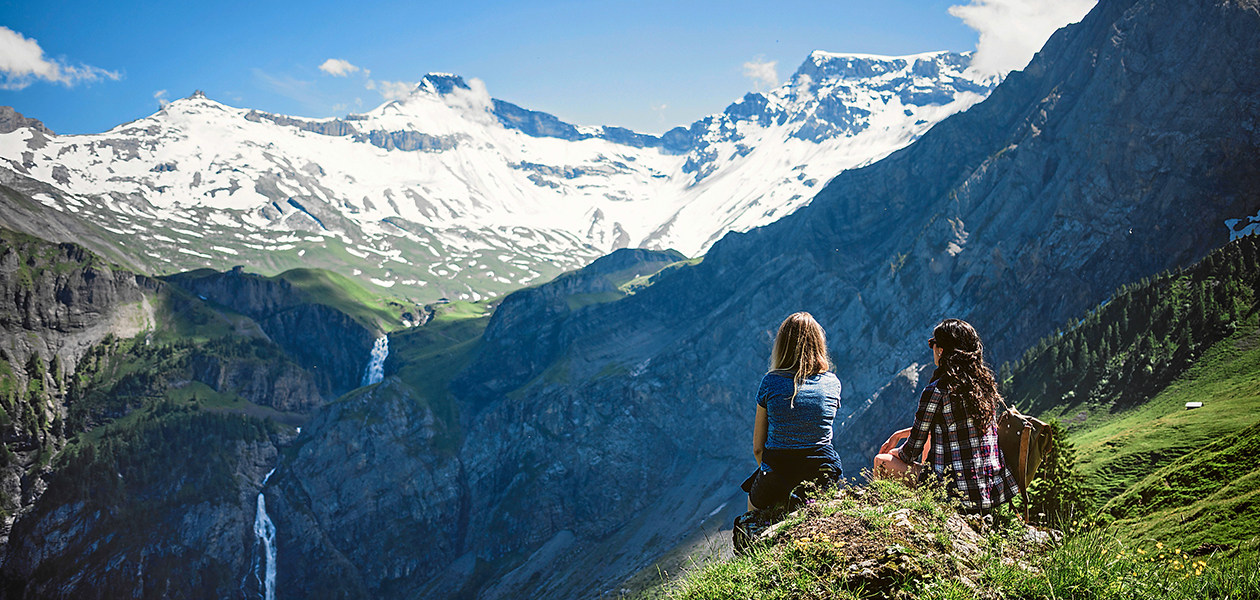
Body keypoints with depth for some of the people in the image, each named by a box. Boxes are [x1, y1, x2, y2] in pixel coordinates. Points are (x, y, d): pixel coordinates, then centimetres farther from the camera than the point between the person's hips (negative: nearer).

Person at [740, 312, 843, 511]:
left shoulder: (771, 382, -9)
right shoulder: (833, 383, -3)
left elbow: (758, 448, -3)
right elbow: (821, 432, 11)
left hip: (777, 484, -1)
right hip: (825, 477, 2)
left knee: (753, 502, 31)